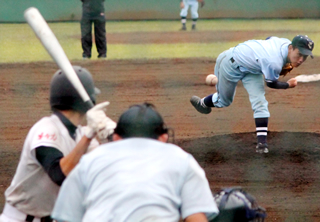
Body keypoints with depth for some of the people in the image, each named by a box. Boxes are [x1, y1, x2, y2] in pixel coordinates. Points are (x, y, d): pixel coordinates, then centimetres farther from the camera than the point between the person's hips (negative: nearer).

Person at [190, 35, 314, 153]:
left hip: (251, 70, 7)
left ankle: (262, 141, -11)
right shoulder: (274, 63, -44)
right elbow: (271, 84, -22)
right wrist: (288, 85, -4)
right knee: (224, 101, 17)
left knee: (259, 102, -10)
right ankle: (203, 103, 49)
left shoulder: (286, 43, -21)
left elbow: (269, 39, 3)